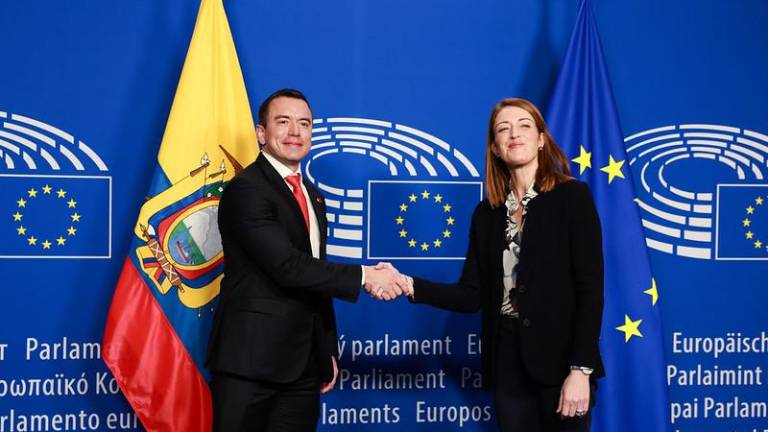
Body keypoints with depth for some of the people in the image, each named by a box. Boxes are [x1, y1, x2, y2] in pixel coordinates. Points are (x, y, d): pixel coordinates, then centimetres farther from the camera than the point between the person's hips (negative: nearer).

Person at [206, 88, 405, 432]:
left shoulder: (313, 196, 16)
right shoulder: (245, 190, -11)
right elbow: (288, 267, -21)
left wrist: (329, 350, 18)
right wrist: (363, 276, -16)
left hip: (304, 363, 8)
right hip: (251, 358, -7)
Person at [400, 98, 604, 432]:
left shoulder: (572, 196, -4)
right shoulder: (487, 212, 9)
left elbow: (590, 289, -9)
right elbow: (473, 295, 4)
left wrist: (581, 369, -16)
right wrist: (410, 286, -11)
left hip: (560, 359, -4)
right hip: (507, 359, 4)